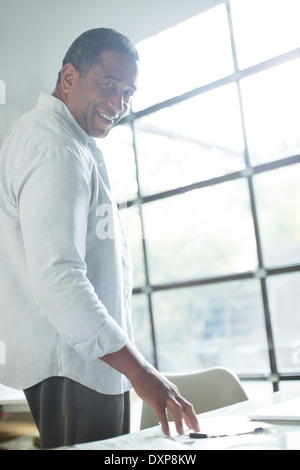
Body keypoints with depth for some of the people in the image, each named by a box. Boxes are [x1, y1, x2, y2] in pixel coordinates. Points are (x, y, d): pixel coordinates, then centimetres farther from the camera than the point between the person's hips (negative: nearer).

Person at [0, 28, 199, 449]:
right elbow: (56, 278, -28)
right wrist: (139, 371, -28)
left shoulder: (70, 144, 18)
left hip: (89, 359, 10)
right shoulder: (55, 149, -17)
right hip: (72, 368, -10)